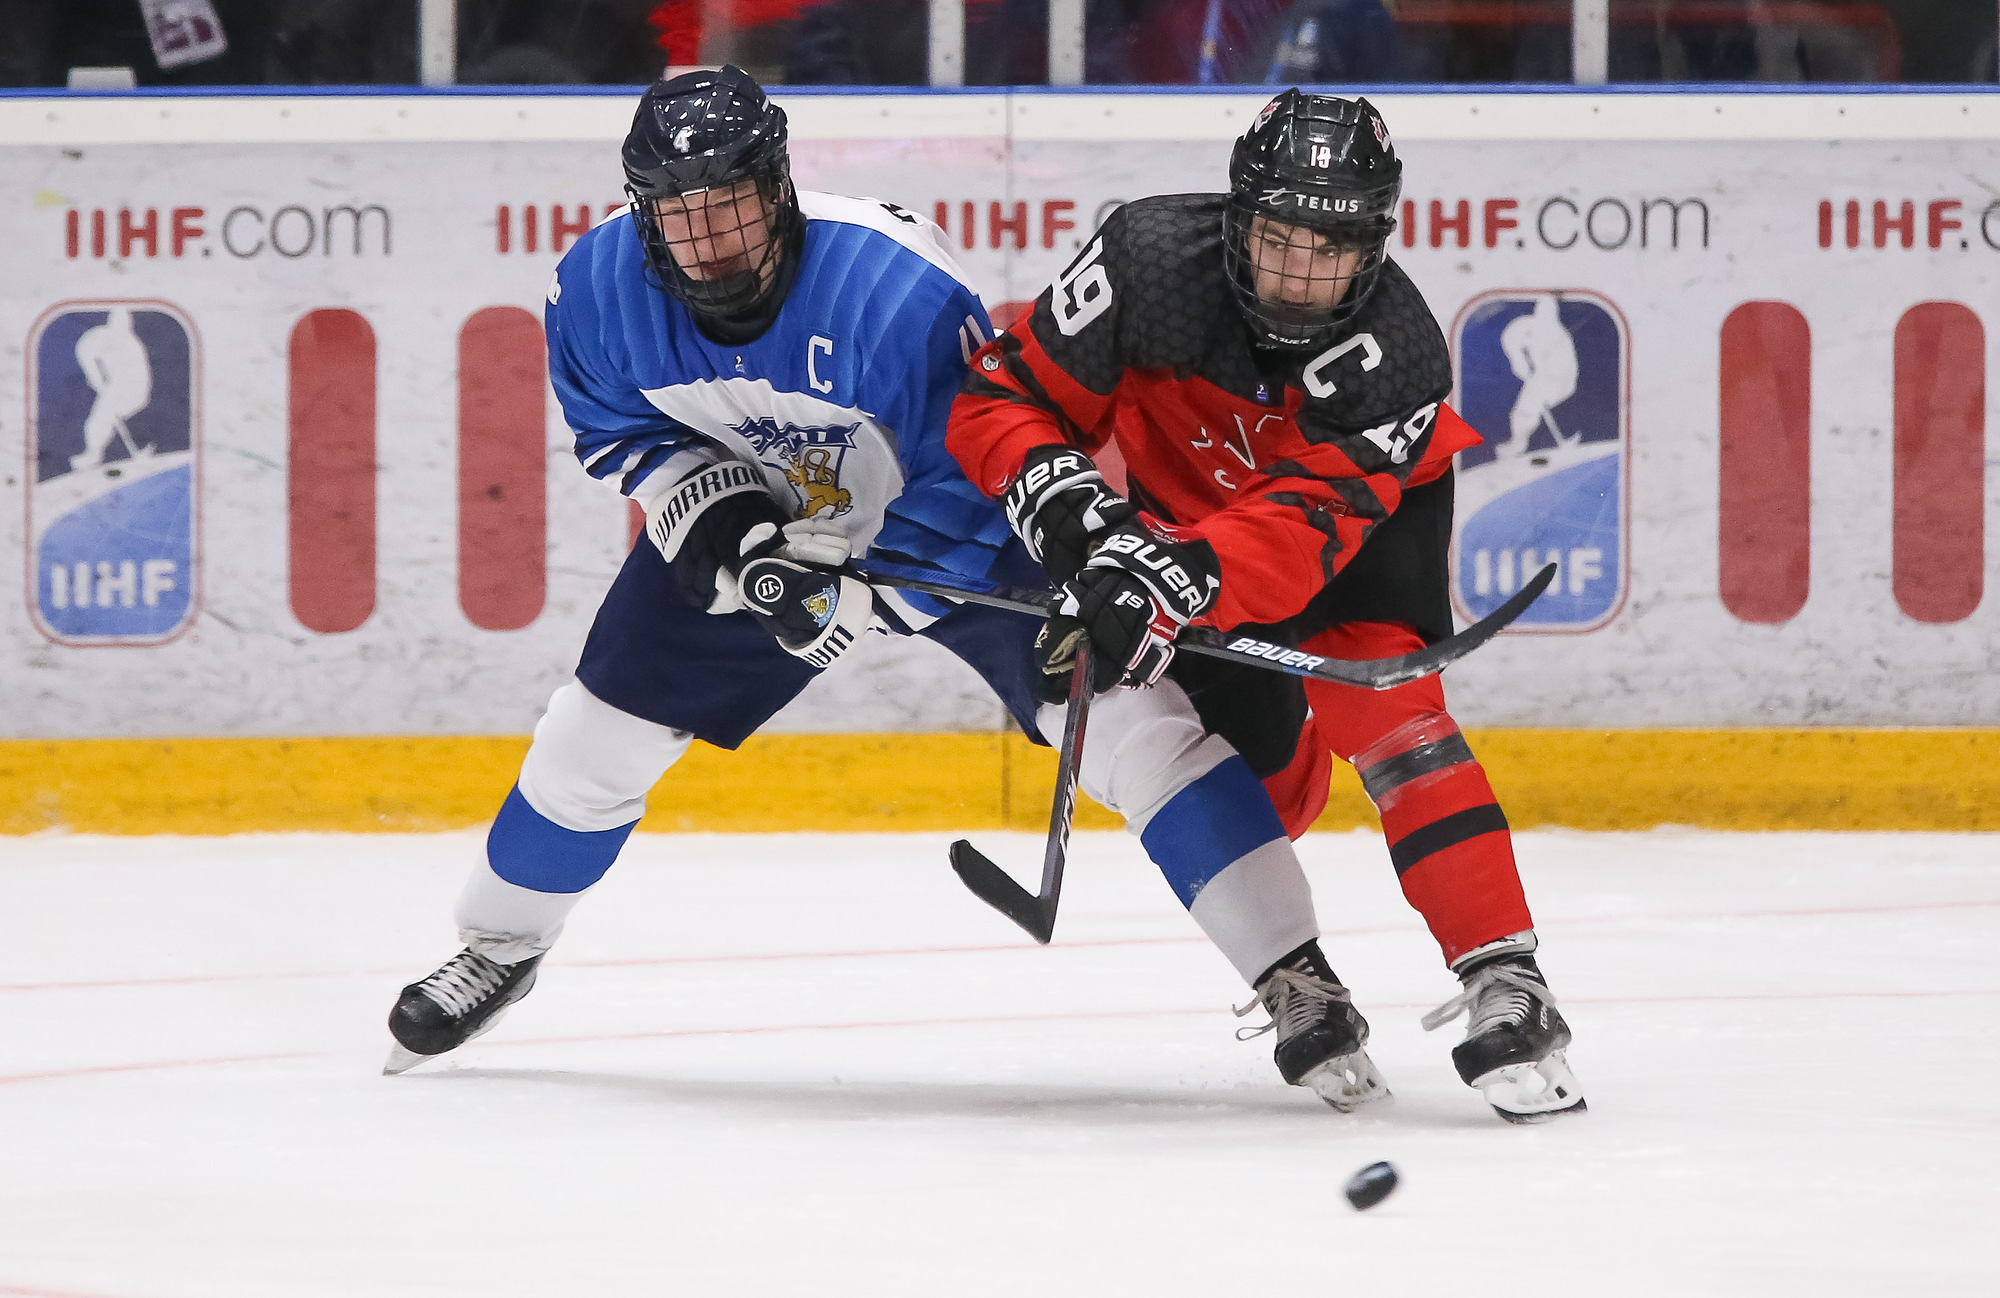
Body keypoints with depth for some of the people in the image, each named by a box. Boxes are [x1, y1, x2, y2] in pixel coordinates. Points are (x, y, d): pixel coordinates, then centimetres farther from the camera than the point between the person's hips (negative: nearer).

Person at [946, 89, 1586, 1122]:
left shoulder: (1398, 356, -35)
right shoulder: (1149, 259, -32)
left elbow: (1306, 523, -45)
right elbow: (999, 402, -23)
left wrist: (1176, 581, -61)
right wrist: (1071, 511, -41)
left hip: (1369, 503, -3)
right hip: (1177, 496, 3)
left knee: (1382, 701, -25)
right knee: (1137, 731, -13)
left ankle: (1504, 985, -27)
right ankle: (1300, 991, -4)